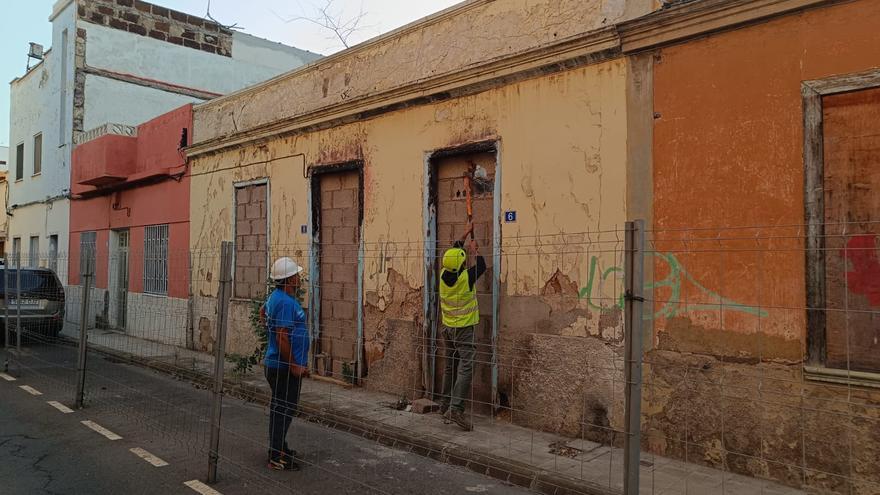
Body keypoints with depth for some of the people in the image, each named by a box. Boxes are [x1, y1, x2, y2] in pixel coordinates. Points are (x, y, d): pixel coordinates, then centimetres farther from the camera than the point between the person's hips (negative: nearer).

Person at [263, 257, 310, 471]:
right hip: (285, 366, -10)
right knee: (284, 410, -2)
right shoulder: (286, 302, -23)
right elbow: (282, 337, -26)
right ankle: (277, 458, 6)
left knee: (280, 408, 20)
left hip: (276, 364, 10)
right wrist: (294, 365, -21)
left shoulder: (276, 296, 9)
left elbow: (263, 311, 31)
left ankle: (279, 447, 32)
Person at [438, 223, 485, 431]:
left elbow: (453, 251, 14)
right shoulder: (466, 278, -19)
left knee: (450, 367, 15)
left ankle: (445, 405, 21)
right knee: (465, 368, -10)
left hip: (448, 327, 7)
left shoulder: (444, 275, -3)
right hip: (463, 328, -7)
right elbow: (482, 266, 0)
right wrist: (475, 250, 16)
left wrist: (465, 234, 20)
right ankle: (456, 408, -20)